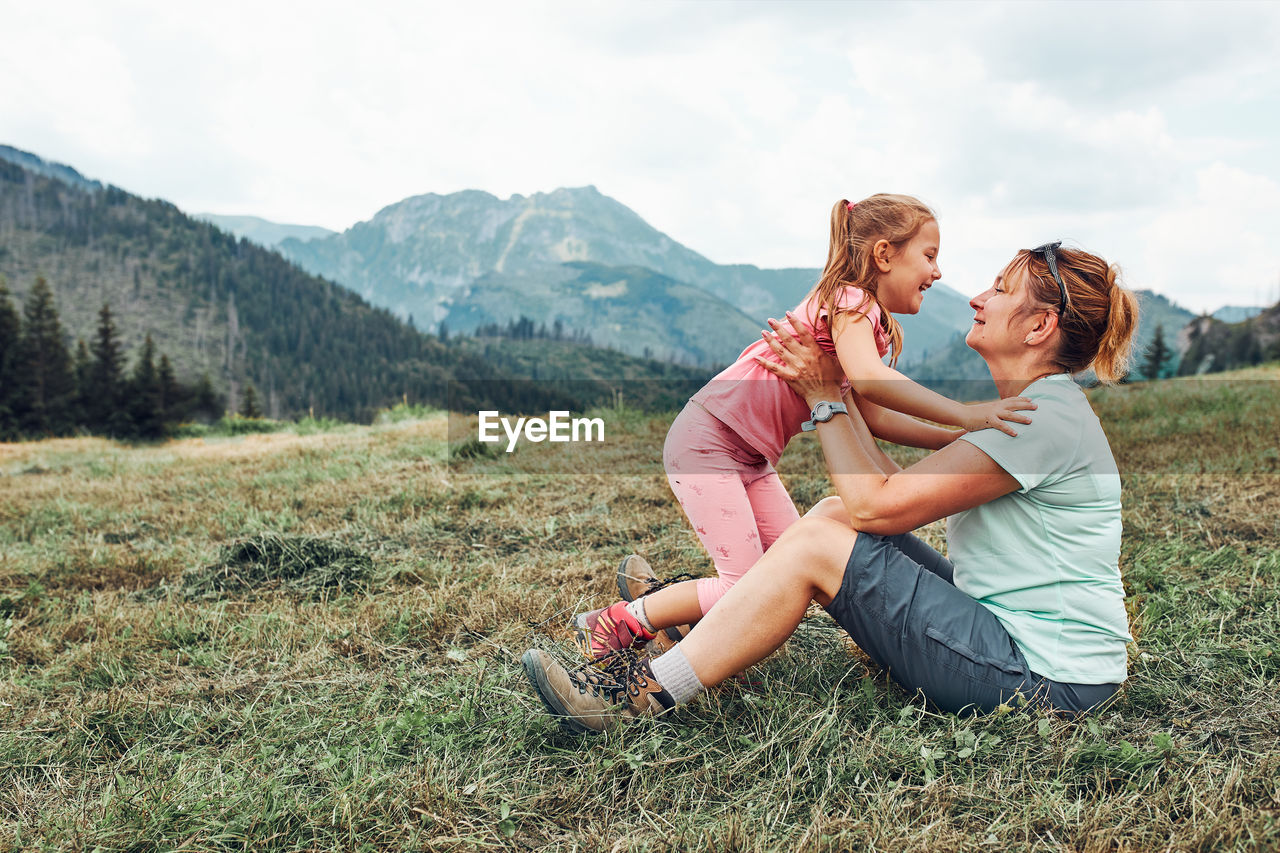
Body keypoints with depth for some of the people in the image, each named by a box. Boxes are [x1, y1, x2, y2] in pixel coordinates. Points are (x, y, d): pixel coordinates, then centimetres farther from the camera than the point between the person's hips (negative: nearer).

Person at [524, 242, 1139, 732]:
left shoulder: (1046, 416, -19)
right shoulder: (1033, 409, 13)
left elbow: (877, 504, -20)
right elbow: (891, 489, 6)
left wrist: (825, 397, -9)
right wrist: (827, 384, 2)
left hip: (1043, 674, -9)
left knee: (817, 545, -17)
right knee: (833, 515, 4)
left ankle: (644, 693, -9)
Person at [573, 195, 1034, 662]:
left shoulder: (874, 328, 13)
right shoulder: (850, 300, -17)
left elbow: (872, 416, 9)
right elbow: (867, 378, -37)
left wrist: (954, 440, 1)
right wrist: (962, 413, -39)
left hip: (752, 456, 10)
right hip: (706, 439, -10)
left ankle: (657, 592, 19)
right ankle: (621, 621, 3)